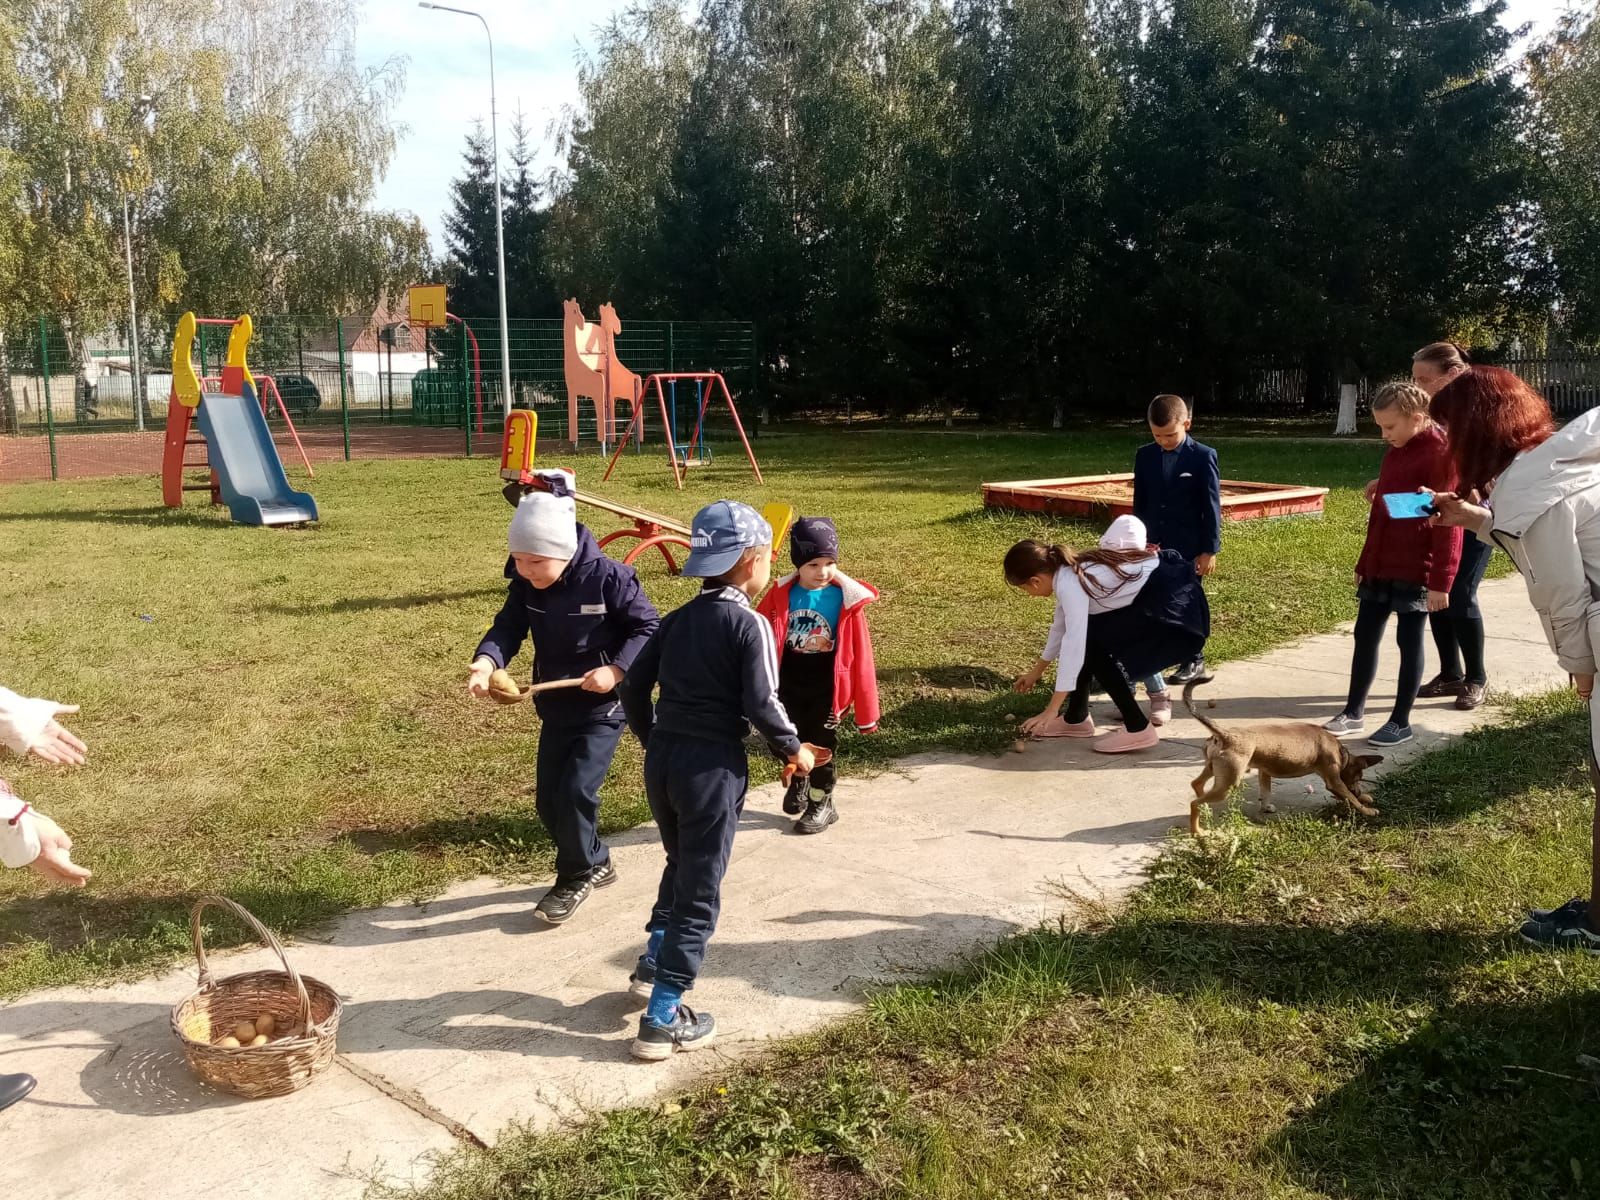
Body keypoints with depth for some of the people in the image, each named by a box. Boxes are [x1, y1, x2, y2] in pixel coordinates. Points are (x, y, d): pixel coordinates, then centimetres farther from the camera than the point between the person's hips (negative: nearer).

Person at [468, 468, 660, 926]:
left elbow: (648, 628, -14)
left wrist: (617, 669, -27)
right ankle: (595, 863, 31)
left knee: (575, 791, -13)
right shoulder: (525, 584, -6)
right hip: (555, 707, 7)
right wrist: (486, 660, -32)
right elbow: (509, 625, -10)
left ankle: (576, 876, 11)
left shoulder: (609, 577, -22)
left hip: (603, 706, -6)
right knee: (548, 799, 10)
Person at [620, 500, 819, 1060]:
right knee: (700, 893, 4)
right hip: (712, 767, -7)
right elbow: (761, 704, -17)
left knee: (681, 865, 30)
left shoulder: (676, 620, 11)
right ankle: (662, 1020, 7)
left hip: (661, 758, 7)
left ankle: (655, 962, 31)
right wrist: (793, 749, 0)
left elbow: (634, 686, 11)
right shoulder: (750, 624, -9)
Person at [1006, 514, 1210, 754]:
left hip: (1170, 602, -10)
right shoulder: (1067, 572, 5)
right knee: (1086, 635, 8)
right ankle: (1077, 719, 20)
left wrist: (1052, 710, -25)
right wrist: (1036, 672, 32)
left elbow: (1073, 645, -28)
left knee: (1095, 647, -10)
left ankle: (1138, 729, -3)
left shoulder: (1070, 584, -23)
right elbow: (1062, 626, 20)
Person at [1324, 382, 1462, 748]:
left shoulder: (1440, 454, -14)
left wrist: (1440, 581, -19)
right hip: (1380, 568, 8)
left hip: (1415, 572, -8)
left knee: (1409, 642, 3)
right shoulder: (1395, 452, 12)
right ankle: (1354, 712, 21)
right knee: (1365, 636, 11)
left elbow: (1449, 523, -16)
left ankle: (1401, 722, 13)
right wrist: (1364, 563, 20)